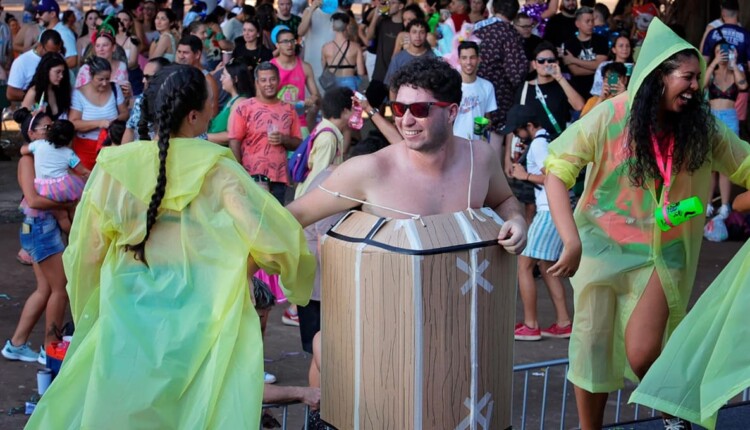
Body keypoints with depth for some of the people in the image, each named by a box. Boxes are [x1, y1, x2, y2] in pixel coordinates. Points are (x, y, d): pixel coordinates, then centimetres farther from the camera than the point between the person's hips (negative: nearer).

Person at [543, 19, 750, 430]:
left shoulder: (702, 127, -6)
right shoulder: (610, 117, -15)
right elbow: (556, 171, -17)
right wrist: (571, 240, -28)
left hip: (661, 253, 1)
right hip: (602, 246, 0)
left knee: (641, 355, -10)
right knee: (592, 346, 4)